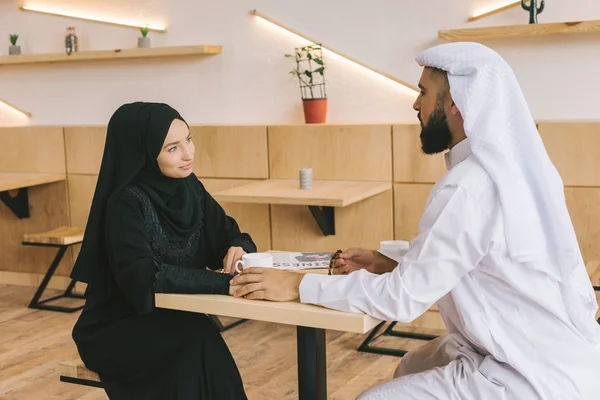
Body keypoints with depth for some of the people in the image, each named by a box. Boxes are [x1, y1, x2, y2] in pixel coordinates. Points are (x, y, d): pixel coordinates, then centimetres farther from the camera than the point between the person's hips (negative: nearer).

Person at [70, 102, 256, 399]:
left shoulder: (188, 186, -1)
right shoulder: (125, 202, -22)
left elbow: (228, 234, 4)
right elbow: (141, 275, -35)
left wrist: (238, 248, -21)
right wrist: (227, 283, -42)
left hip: (170, 317, 5)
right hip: (117, 329, -5)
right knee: (197, 341, -29)